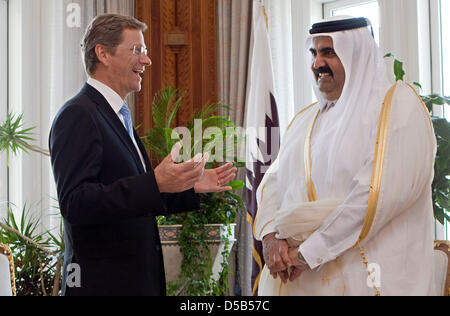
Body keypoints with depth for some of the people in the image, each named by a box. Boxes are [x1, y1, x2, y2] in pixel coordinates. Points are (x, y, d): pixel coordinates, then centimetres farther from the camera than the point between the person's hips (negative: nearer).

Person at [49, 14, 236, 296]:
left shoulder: (118, 117, 16)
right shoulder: (78, 116, -13)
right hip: (103, 282, -9)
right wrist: (155, 183, -31)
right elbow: (75, 203, -24)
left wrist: (191, 187, 11)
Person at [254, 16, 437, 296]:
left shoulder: (398, 103, -7)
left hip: (362, 279, -5)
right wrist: (271, 236, -10)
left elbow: (382, 191, -19)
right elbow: (274, 180, 10)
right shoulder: (306, 120, 14)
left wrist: (310, 251, -19)